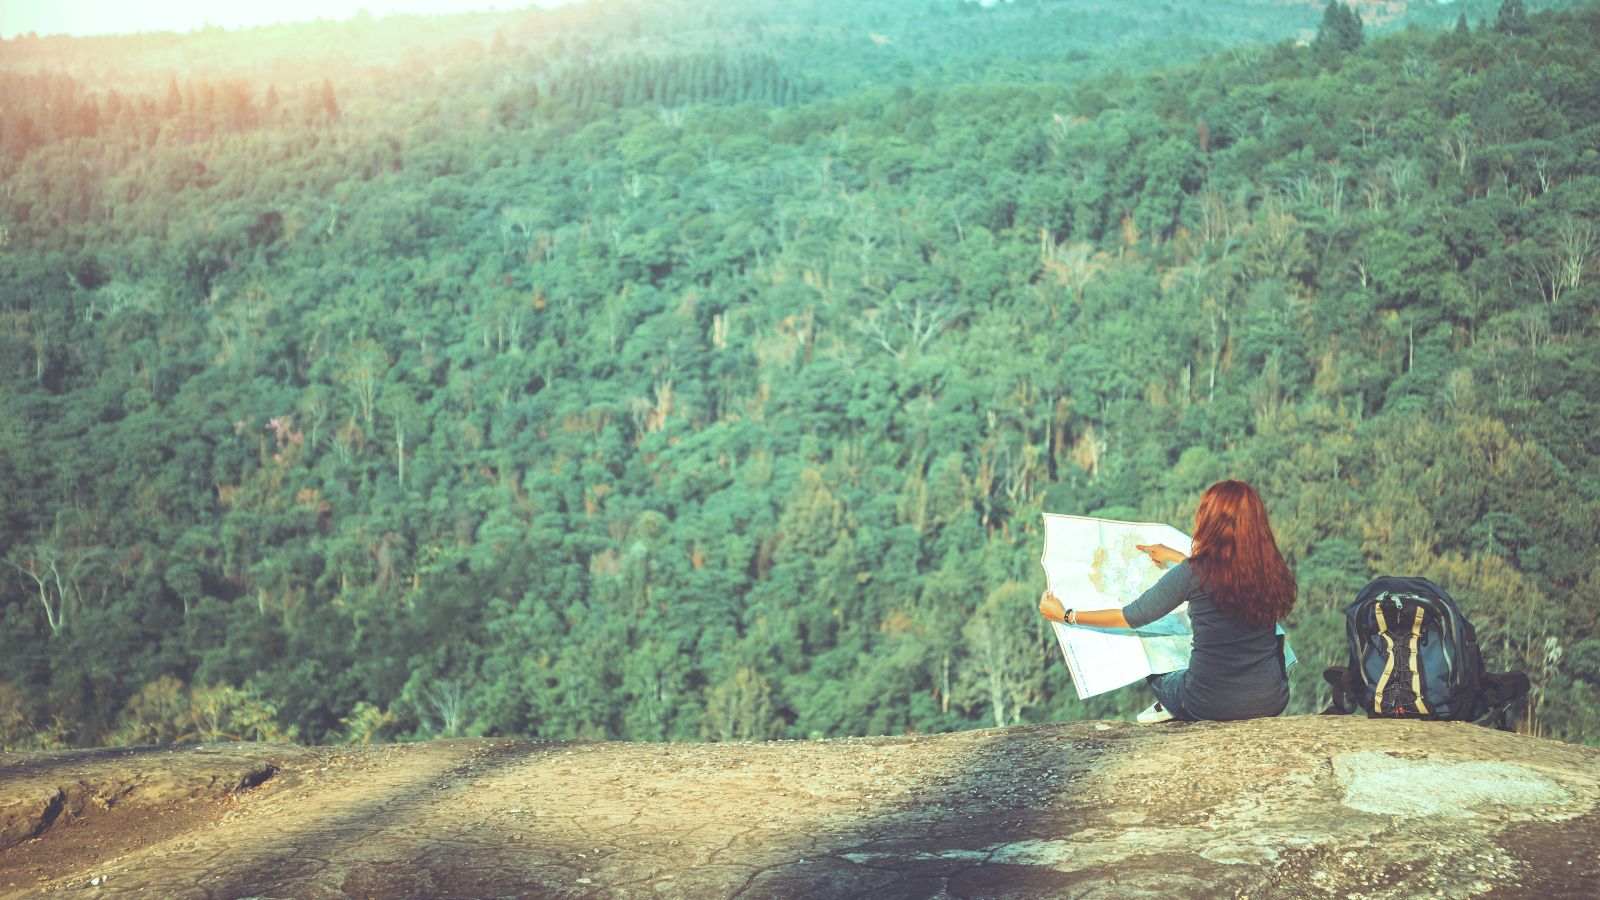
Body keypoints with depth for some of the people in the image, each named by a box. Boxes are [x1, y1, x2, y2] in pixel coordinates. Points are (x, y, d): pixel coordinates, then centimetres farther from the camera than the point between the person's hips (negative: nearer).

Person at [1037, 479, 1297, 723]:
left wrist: (1066, 616, 7)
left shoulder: (1193, 572, -16)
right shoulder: (1270, 567, -4)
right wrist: (1176, 558, 34)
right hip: (1272, 702, 1)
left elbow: (1132, 617, -5)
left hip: (1207, 704, 0)